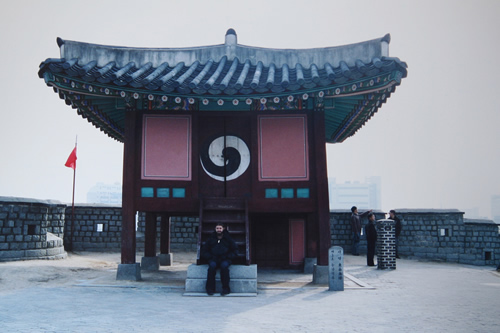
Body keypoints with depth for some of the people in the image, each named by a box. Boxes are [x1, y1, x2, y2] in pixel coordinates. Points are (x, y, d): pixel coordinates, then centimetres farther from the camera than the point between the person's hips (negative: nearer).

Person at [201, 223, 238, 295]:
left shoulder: (228, 239, 13)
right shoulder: (211, 239, 15)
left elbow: (235, 251, 13)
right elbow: (204, 251, 15)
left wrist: (227, 257, -2)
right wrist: (210, 257, -2)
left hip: (225, 259, -1)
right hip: (213, 259, 1)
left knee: (224, 266, -35)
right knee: (212, 266, -34)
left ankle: (226, 289, -28)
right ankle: (210, 289, -25)